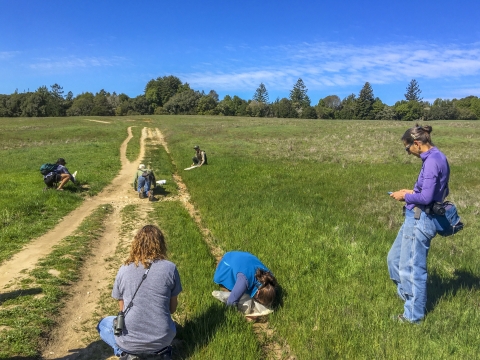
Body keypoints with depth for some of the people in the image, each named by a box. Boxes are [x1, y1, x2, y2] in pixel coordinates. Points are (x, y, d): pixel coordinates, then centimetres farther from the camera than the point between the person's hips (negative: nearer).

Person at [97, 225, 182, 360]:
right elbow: (172, 307, 5)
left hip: (129, 340, -1)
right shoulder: (170, 268, -6)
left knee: (103, 324, 30)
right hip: (162, 339, 2)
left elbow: (122, 308, 9)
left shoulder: (124, 269, -2)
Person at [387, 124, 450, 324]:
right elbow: (438, 191, 19)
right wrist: (412, 193, 11)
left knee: (412, 268, 4)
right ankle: (407, 295, 37)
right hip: (417, 219, 10)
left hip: (419, 220, -10)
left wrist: (406, 196, -6)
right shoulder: (437, 158, 11)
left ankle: (414, 315, 20)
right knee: (394, 258, 21)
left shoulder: (432, 161, -19)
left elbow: (426, 197, -22)